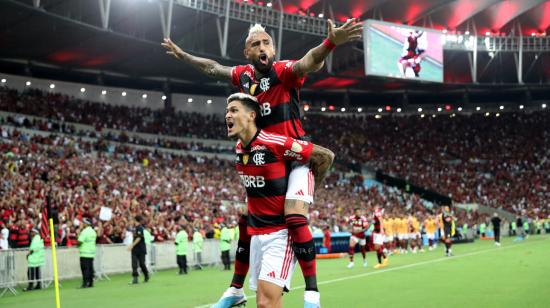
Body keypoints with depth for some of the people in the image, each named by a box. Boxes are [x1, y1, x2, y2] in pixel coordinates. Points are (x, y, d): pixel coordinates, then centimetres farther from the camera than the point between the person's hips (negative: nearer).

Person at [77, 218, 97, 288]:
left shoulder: (84, 231, -13)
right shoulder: (93, 231, 12)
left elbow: (80, 241, -18)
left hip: (85, 253, -8)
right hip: (92, 253, 8)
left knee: (85, 268, -6)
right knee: (90, 268, 10)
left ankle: (85, 283, -9)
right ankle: (91, 283, 11)